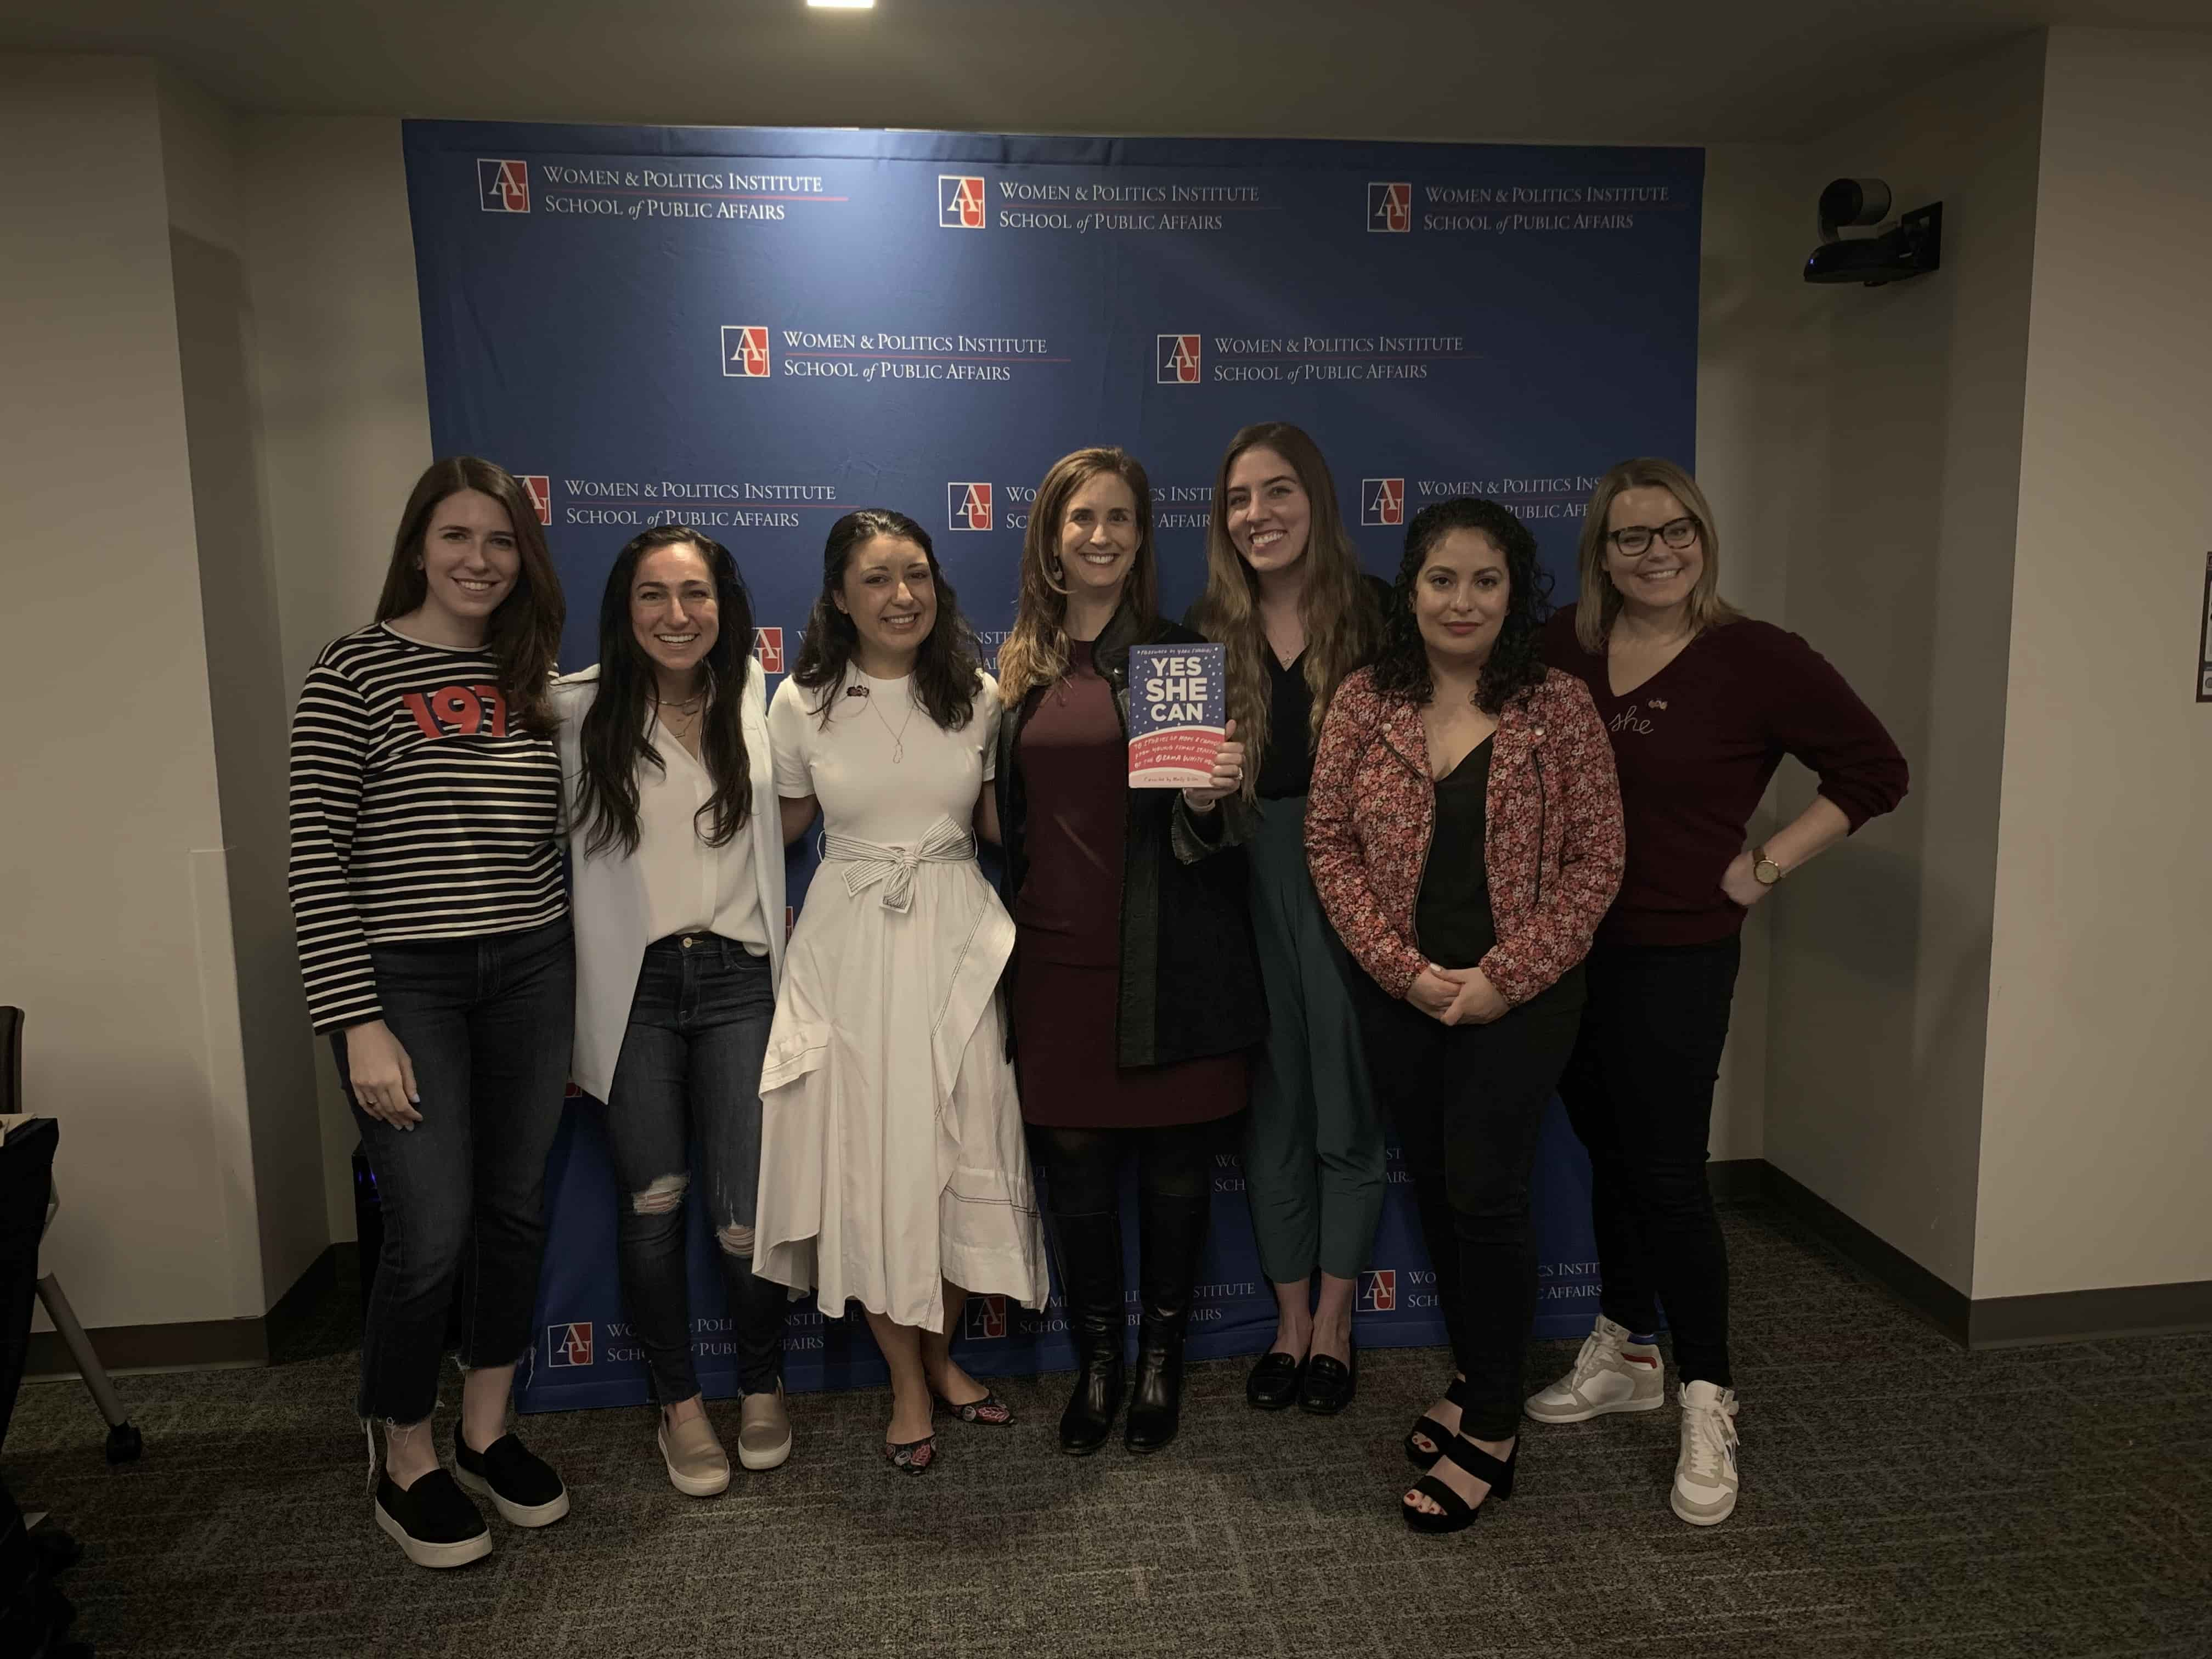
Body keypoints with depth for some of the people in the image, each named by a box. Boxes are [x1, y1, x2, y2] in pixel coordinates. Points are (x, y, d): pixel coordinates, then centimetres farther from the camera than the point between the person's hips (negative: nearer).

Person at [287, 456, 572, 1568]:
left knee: (515, 1209, 12)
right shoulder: (355, 671, -6)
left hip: (529, 976, 5)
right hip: (405, 984, -5)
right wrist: (357, 1023, -14)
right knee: (431, 1233, -3)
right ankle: (404, 1461, 22)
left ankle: (485, 1431, 31)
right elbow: (317, 856, -10)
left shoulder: (531, 679, 9)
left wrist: (580, 994, 11)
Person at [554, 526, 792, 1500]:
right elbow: (550, 855, 0)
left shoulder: (757, 700, 4)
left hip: (739, 981, 1)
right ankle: (678, 1404, 30)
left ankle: (762, 1389, 25)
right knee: (651, 1208, 9)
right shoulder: (578, 711, -3)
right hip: (631, 990, 0)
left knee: (746, 1215, -2)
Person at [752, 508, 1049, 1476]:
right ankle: (909, 1381, 22)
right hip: (851, 942, -1)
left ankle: (941, 1353, 30)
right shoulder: (803, 703, -1)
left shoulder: (977, 697, 3)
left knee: (962, 1148, 6)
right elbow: (785, 826, 12)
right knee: (868, 1154, 3)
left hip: (957, 938, 1)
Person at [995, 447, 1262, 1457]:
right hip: (1056, 951, 3)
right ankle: (1096, 1359, 29)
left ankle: (1163, 1355, 29)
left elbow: (1215, 815, -2)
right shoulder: (1019, 665, 8)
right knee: (1072, 1159, 10)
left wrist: (1210, 799, -23)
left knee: (1176, 1156, 8)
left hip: (1166, 952, -3)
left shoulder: (1181, 653, -2)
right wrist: (1012, 924, 10)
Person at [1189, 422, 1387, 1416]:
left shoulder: (1377, 614, -2)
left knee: (1347, 1107, 7)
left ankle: (1334, 1321, 25)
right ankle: (1290, 1318, 27)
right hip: (1248, 886, 2)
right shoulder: (1208, 630, 6)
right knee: (1270, 1109, 10)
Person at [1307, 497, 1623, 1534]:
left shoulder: (1559, 709, -6)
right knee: (1434, 1190, 14)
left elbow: (1596, 861, -7)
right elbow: (1329, 841, -2)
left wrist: (1503, 977, -14)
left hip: (1519, 999, -3)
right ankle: (1474, 1379, 35)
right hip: (1400, 997, 3)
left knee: (1485, 1196, -3)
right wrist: (1404, 968, -10)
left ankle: (1492, 1430, 15)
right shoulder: (1365, 703, 0)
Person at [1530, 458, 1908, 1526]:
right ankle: (1623, 1358, 34)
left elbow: (1874, 769, -4)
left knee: (1667, 1178, -1)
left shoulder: (1755, 659, -10)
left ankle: (1707, 1406, 16)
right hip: (1564, 946, 5)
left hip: (1674, 957, -4)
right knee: (1607, 1155, 17)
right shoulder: (1562, 647, 1)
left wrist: (1765, 867, -9)